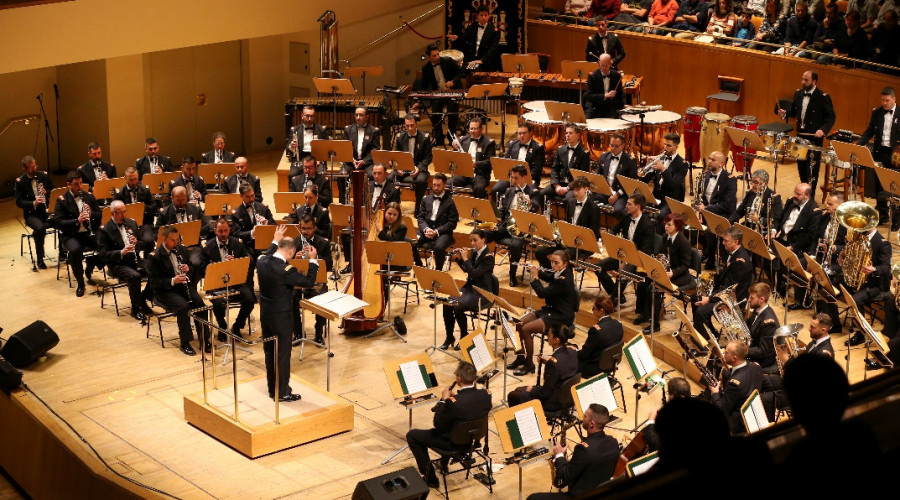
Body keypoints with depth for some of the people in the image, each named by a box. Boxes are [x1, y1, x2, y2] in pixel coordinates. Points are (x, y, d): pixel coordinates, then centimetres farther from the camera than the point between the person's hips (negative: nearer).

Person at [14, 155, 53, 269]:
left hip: (47, 210, 3)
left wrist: (46, 192, -12)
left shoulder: (44, 175, 5)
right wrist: (33, 203, -24)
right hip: (32, 214, -3)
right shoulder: (20, 182, -3)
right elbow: (19, 202, -7)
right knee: (40, 228, -35)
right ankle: (39, 258, -15)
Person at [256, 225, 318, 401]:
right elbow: (309, 282, -16)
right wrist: (312, 260, -8)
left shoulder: (262, 262, -4)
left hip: (265, 314, 8)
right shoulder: (286, 270, -25)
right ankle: (282, 393, 12)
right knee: (282, 354, 4)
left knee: (269, 352, 18)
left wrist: (276, 241, 27)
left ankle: (272, 388, 29)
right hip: (280, 316, -7)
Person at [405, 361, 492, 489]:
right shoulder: (486, 394, -16)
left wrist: (444, 399, -13)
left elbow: (438, 424, -20)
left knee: (411, 435, 11)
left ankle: (430, 478, 17)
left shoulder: (454, 401, -34)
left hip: (453, 442, -7)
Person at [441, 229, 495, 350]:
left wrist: (465, 258, -18)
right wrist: (458, 258, 4)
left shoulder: (488, 256, -15)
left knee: (458, 307, -28)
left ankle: (464, 336, -5)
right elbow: (466, 270, 19)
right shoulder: (474, 252, 8)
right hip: (469, 287, 8)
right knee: (447, 304, -15)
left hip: (482, 293, -8)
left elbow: (474, 274, -24)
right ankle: (449, 338, -4)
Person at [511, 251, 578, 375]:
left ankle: (529, 364, -7)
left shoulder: (564, 280, -25)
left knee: (526, 329, -20)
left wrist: (535, 277, -12)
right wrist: (537, 271, 7)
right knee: (519, 324, 1)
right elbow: (549, 278, 25)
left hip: (561, 317, -10)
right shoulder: (560, 273, 2)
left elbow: (542, 293, -25)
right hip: (550, 309, 10)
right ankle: (521, 358, 15)